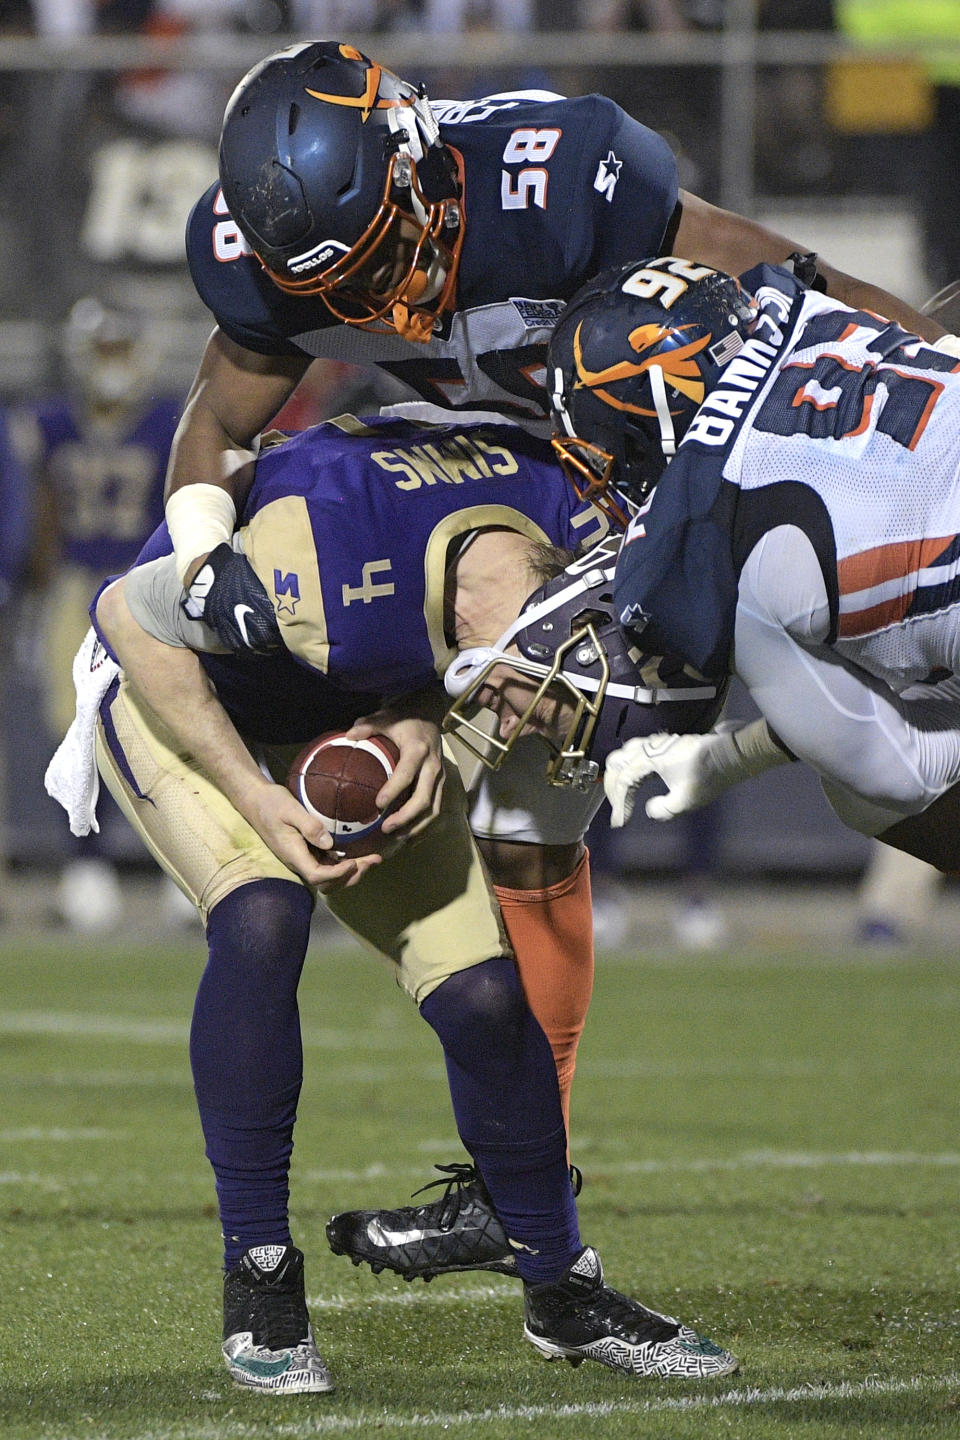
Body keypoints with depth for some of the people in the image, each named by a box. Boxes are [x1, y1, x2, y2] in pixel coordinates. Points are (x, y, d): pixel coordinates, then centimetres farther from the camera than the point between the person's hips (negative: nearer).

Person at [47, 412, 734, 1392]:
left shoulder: (568, 517, -22)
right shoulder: (333, 587, -42)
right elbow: (132, 616, -26)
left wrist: (417, 727, -21)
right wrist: (257, 801, -26)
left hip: (341, 724, 6)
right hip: (173, 688, -6)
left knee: (482, 992, -5)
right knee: (264, 918, -31)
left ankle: (560, 1291, 14)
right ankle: (257, 1280, -16)